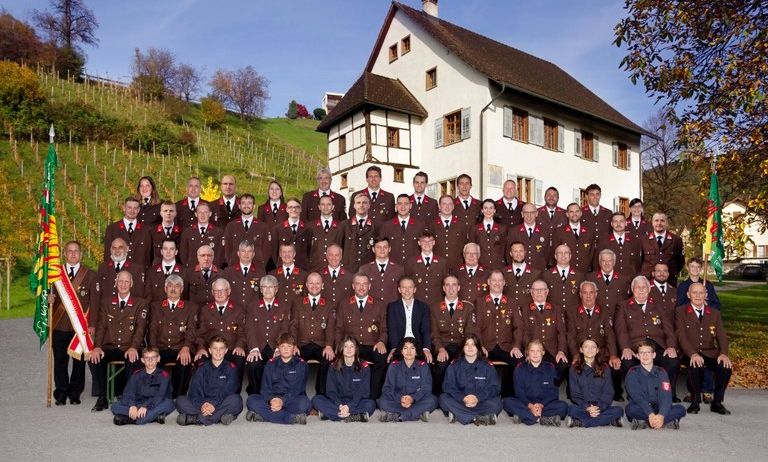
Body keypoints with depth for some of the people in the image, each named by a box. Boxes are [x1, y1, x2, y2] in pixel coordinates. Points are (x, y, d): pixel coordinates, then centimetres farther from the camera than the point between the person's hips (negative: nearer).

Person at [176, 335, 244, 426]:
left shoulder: (231, 368, 5)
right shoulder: (202, 368, 12)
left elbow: (228, 390, -9)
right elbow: (194, 390, -1)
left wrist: (214, 404, -26)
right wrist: (201, 404, -22)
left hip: (222, 403, -2)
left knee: (235, 399, -32)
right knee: (180, 401, -18)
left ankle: (196, 419, -35)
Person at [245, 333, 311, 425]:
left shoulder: (301, 364, 2)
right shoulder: (271, 364, 10)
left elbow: (297, 389, -8)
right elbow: (265, 388, 1)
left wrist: (283, 401, -26)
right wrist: (271, 400, -22)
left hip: (292, 399, -3)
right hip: (272, 398, 3)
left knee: (304, 403, -34)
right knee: (251, 400, -24)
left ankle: (265, 415, -30)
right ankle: (292, 418, -32)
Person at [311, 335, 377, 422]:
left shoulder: (364, 367, -2)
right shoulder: (334, 367, 3)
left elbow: (363, 392, -9)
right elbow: (331, 390, -4)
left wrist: (349, 406, -24)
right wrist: (339, 405, -23)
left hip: (356, 402, -2)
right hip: (338, 402, 2)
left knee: (370, 404, -32)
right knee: (316, 399, -23)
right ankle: (355, 416, -32)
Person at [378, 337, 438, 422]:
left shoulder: (423, 366, 5)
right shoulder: (394, 366, 5)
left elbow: (426, 388, -4)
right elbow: (388, 388, -2)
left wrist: (413, 398, -23)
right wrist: (400, 399, -21)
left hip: (417, 401, 0)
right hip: (398, 401, 0)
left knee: (432, 400, -29)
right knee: (382, 401, -29)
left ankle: (397, 416, -30)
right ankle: (419, 413, -30)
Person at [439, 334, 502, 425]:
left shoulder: (487, 366, 6)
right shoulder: (454, 366, 6)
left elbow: (494, 388, -3)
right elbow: (448, 387, -4)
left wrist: (478, 398, -20)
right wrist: (463, 398, -22)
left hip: (481, 402, 0)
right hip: (460, 402, 1)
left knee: (496, 402, -28)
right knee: (444, 398, -27)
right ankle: (479, 418, -30)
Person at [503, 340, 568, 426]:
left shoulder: (550, 368, 6)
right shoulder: (520, 369, 5)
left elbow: (554, 392, -1)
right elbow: (519, 392, -3)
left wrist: (541, 405, -18)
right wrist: (530, 406, -21)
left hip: (545, 404, 0)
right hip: (526, 404, 0)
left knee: (563, 406, -27)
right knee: (507, 402, -28)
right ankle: (542, 419, -35)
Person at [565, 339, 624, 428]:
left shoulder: (605, 368, 9)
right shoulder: (574, 369, 5)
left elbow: (608, 393, 3)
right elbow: (575, 394, 0)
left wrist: (599, 407, -14)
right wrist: (587, 408, -17)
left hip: (602, 408, 2)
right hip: (583, 407, -2)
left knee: (618, 410, -27)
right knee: (572, 409, -33)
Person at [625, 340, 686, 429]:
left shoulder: (661, 372, 2)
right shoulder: (632, 373, -5)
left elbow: (665, 396, -12)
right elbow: (638, 397, -18)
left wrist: (661, 415, -31)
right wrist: (650, 415, -35)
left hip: (657, 409, 3)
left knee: (680, 409, -20)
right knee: (631, 408, -35)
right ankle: (668, 421, -23)